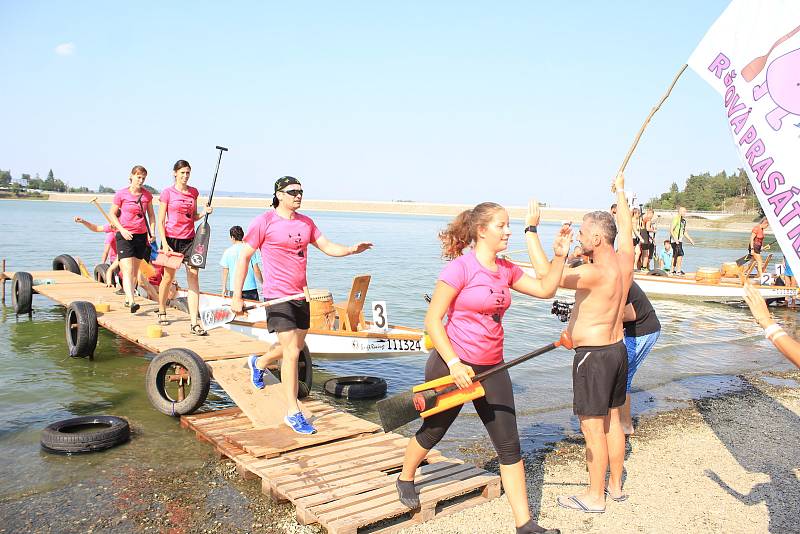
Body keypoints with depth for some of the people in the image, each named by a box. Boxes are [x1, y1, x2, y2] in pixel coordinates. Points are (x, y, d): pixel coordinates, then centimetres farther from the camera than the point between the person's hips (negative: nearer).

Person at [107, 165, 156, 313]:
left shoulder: (147, 195, 5)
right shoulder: (121, 194, -4)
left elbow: (151, 214, 15)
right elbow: (112, 214, 2)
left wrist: (152, 231, 2)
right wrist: (122, 229, -10)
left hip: (141, 235, 4)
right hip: (125, 236, -4)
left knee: (135, 271, 12)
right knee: (127, 270, -14)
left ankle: (127, 299, 28)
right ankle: (132, 302, -23)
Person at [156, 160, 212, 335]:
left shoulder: (194, 192, 10)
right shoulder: (167, 192, -2)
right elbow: (160, 221, -3)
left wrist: (204, 212, -2)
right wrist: (164, 244, -11)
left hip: (189, 239, 3)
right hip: (171, 238, -3)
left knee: (193, 276, -8)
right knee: (168, 277, 8)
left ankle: (194, 322, -10)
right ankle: (162, 312, 34)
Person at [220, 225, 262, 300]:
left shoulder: (228, 251, 0)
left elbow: (225, 271, 5)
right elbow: (256, 270, -5)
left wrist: (224, 287, 15)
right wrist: (263, 283, 9)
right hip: (250, 288, -1)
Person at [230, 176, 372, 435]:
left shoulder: (306, 222, 10)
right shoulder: (264, 221, -9)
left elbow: (327, 246, 9)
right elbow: (244, 258, -7)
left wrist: (351, 249, -12)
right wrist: (236, 297, -9)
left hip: (301, 295, 7)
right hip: (277, 296, -7)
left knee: (297, 346, 21)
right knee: (292, 352, -11)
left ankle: (258, 363, 51)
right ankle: (292, 413, -1)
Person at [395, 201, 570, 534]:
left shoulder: (506, 270, 5)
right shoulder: (460, 267, -17)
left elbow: (545, 289, 10)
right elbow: (432, 320, -17)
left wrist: (559, 256, -2)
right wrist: (454, 364, -23)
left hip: (491, 368, 6)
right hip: (451, 365, -6)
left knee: (509, 445, 4)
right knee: (432, 432, 16)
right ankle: (405, 479, 45)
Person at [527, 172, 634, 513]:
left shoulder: (595, 273, -24)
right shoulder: (625, 261, 0)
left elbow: (546, 274, -27)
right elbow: (625, 227, 19)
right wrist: (620, 192, 33)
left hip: (592, 355, -9)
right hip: (617, 349, 9)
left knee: (592, 428, 1)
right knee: (612, 421, 18)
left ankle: (595, 496, 12)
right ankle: (615, 486, 31)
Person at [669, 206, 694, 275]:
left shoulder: (683, 220, 16)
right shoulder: (676, 218, -12)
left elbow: (685, 232, 23)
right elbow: (671, 230, -18)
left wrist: (690, 239, 17)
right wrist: (675, 239, -26)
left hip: (679, 240, 9)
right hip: (675, 240, -9)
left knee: (675, 255, 10)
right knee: (680, 254, -14)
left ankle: (673, 270, 15)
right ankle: (678, 270, -12)